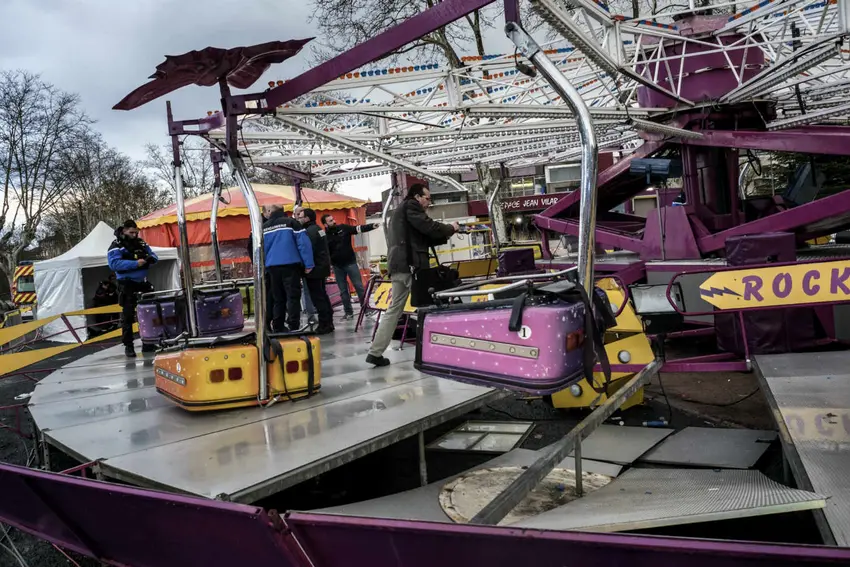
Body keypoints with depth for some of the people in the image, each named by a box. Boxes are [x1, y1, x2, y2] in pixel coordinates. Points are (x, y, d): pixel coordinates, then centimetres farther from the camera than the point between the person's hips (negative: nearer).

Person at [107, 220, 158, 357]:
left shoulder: (141, 243, 13)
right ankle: (128, 346, 2)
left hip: (144, 284, 6)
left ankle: (148, 343, 19)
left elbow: (153, 256, 15)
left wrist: (151, 258, -11)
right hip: (127, 285, -6)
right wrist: (135, 263, -26)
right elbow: (114, 264, -19)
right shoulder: (116, 246, -6)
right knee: (128, 315, -4)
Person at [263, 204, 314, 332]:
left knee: (278, 298, 14)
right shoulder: (291, 222, -1)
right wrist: (308, 264, -9)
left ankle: (278, 328, 16)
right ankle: (294, 327, -12)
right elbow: (303, 243, -9)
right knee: (293, 296, -4)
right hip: (290, 265, -4)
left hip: (272, 266, 4)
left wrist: (263, 268, 22)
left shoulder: (264, 227, 12)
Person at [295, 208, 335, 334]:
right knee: (322, 295, 15)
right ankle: (328, 322, 20)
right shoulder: (317, 228, 17)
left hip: (314, 268, -10)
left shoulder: (310, 231, -15)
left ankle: (324, 324, -7)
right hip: (322, 267, 10)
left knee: (317, 297, -7)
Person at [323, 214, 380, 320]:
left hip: (350, 263, -1)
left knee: (359, 286, -1)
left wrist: (373, 226, -21)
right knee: (343, 291, 7)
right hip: (337, 266, 1)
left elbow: (359, 229, -8)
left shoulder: (344, 228, -4)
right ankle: (348, 312, 15)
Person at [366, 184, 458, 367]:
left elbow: (422, 238, 26)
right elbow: (429, 228, -12)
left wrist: (445, 236, 16)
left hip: (399, 266, 9)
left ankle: (375, 353, 5)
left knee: (394, 310, 9)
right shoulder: (411, 206, -2)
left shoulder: (400, 211, 28)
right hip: (411, 265, -9)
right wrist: (450, 228, 5)